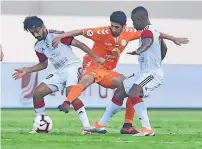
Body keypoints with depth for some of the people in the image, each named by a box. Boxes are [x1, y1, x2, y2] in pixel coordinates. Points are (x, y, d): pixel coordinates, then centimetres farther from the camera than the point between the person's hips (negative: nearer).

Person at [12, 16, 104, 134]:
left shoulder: (57, 35, -15)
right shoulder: (38, 47, 7)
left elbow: (79, 44, -15)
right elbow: (43, 64, 21)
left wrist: (95, 58, -19)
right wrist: (27, 71, 9)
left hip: (72, 67, -8)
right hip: (59, 72, 8)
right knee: (37, 93, -2)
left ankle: (87, 126, -32)